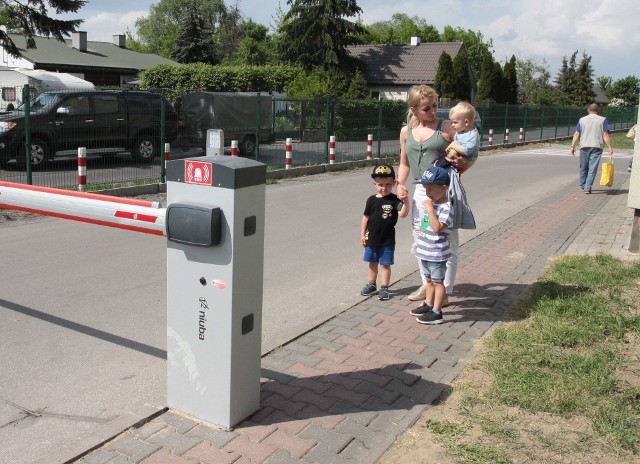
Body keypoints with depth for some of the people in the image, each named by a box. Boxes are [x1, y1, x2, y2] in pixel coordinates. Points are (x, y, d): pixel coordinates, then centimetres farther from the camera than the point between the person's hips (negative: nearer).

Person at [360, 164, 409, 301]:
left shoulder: (394, 200, -11)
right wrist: (362, 234, 5)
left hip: (387, 240, -4)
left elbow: (403, 214, -24)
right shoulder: (371, 200, -1)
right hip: (371, 239, 4)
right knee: (372, 263, 16)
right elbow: (366, 217, 6)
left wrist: (405, 202, -41)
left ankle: (384, 288, 15)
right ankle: (371, 285, 31)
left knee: (385, 264, 4)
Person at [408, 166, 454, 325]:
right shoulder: (433, 203, 8)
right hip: (427, 252, 9)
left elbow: (437, 227, -33)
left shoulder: (446, 208, -21)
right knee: (429, 280, 21)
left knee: (437, 282, 1)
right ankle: (428, 305, 35)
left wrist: (429, 209, -31)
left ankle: (437, 313, 9)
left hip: (437, 254, -9)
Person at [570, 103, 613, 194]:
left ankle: (583, 186, 26)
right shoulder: (602, 120, 3)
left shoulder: (582, 120, 8)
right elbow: (605, 135, -4)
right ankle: (587, 188, -10)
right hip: (596, 147, -2)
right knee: (592, 168, -3)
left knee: (583, 168, 14)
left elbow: (576, 134, 2)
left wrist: (573, 146, 3)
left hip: (584, 146, 2)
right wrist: (610, 147, -3)